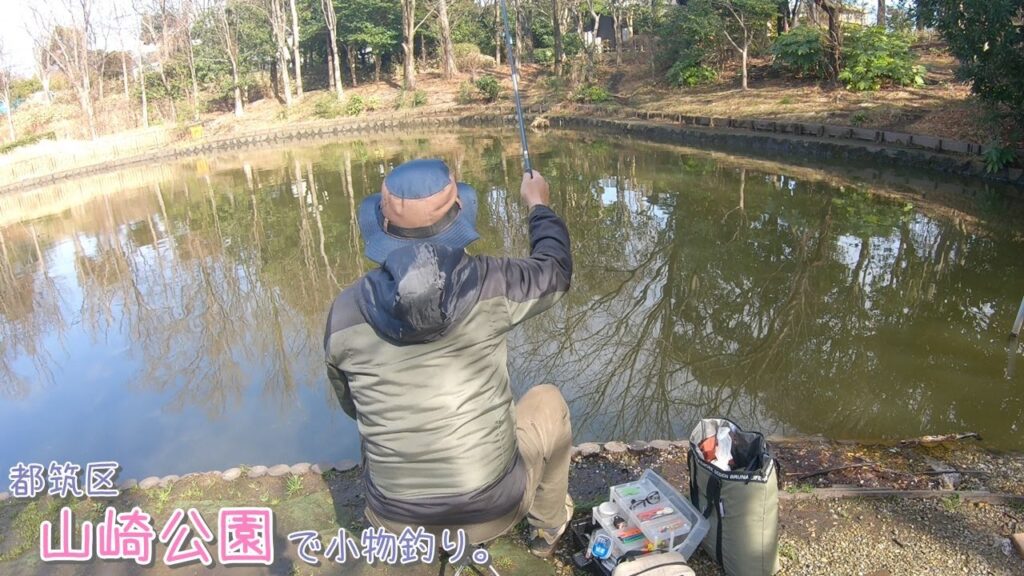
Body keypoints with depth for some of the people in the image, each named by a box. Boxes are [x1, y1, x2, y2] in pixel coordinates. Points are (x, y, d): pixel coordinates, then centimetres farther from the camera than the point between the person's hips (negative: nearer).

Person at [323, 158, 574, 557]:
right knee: (547, 402, 26)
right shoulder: (491, 284, -17)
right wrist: (539, 206, 22)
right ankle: (548, 525, 41)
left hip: (397, 519, 2)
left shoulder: (345, 310, -11)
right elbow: (556, 270, 5)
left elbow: (352, 406, 6)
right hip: (493, 508, -2)